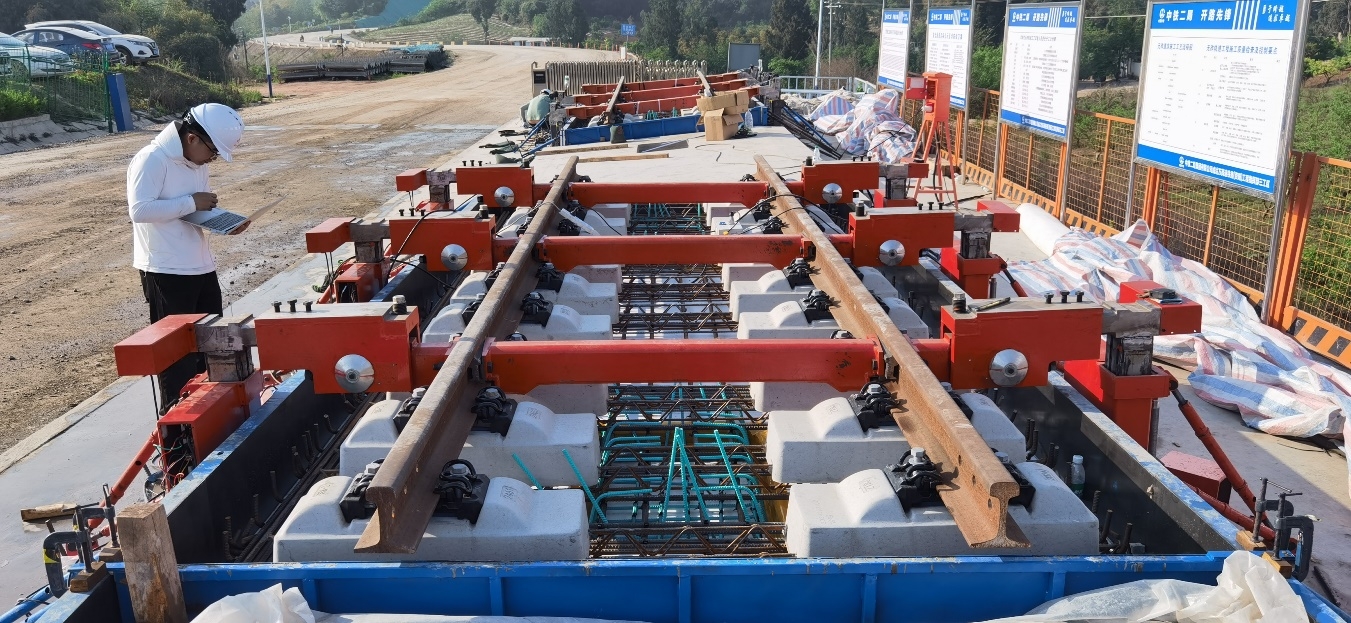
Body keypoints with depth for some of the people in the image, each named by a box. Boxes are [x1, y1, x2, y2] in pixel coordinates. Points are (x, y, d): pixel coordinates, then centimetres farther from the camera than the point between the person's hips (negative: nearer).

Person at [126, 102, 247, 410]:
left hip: (200, 267, 9)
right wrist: (192, 203, -23)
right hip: (166, 272, -9)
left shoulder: (195, 161, 10)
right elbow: (139, 210, -27)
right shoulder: (152, 159, -17)